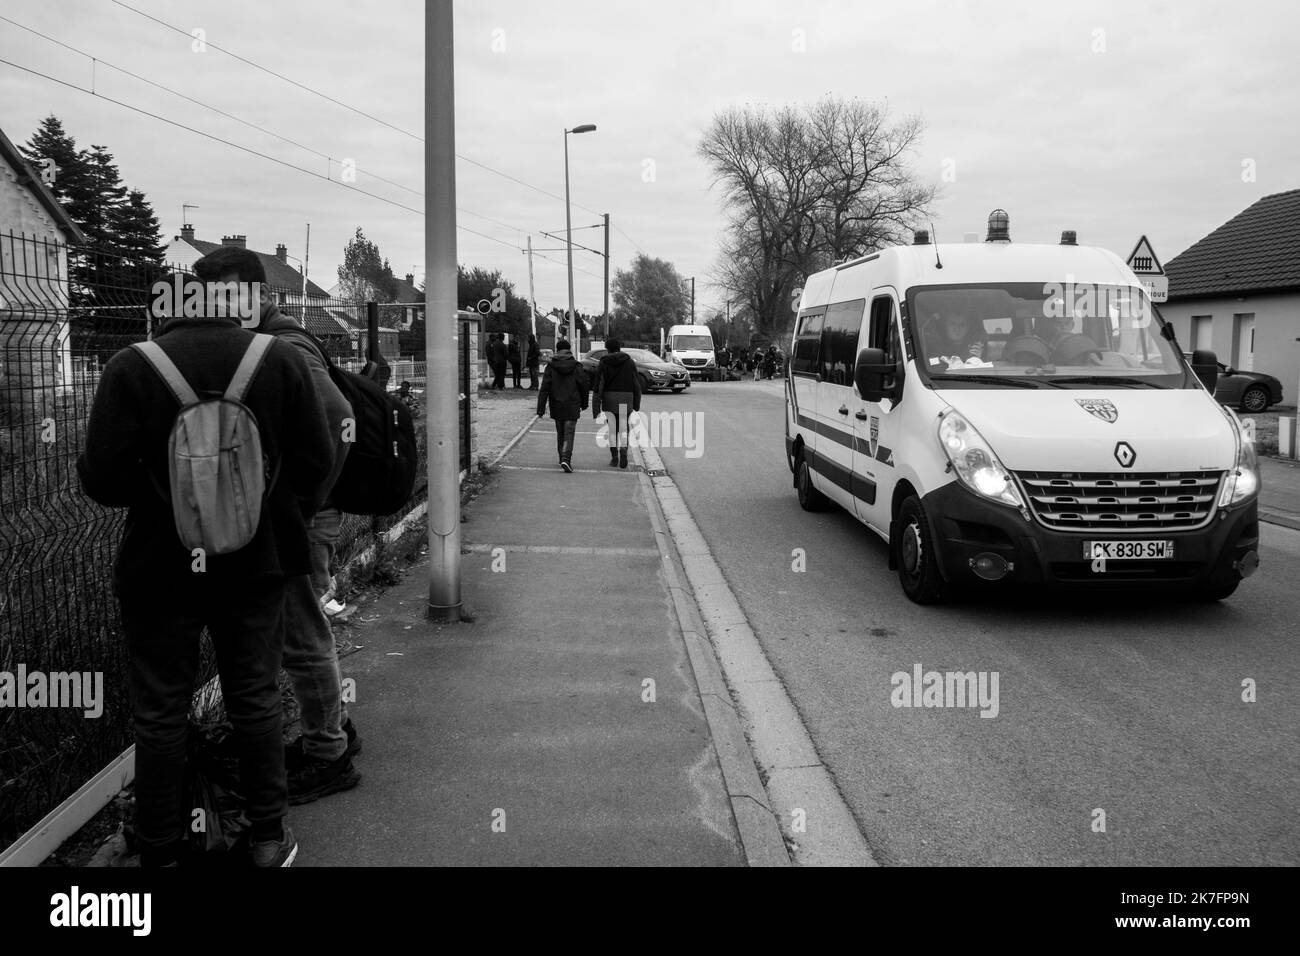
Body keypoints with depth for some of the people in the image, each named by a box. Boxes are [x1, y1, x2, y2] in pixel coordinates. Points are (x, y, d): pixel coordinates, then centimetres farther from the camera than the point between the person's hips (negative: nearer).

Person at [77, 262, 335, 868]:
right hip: (255, 565, 2)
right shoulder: (282, 362, -9)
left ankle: (161, 852, 23)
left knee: (160, 714, 12)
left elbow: (102, 479, -14)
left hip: (160, 568, -1)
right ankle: (268, 840, 26)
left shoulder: (131, 367, -13)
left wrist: (158, 497, 7)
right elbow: (316, 463, -8)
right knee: (256, 701, 15)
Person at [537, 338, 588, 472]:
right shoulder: (576, 367, -5)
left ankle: (562, 458, 26)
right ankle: (566, 459, -19)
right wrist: (584, 404, 16)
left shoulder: (551, 366, -4)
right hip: (572, 406, -2)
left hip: (556, 406, 2)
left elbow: (544, 388, -7)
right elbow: (583, 386, 1)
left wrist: (541, 408, -6)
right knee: (569, 433, -2)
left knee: (560, 433, 17)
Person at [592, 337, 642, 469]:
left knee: (612, 428, 12)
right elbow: (636, 384, 3)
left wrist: (596, 407, -5)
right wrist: (636, 403, 10)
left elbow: (598, 385, -5)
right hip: (626, 398, 1)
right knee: (623, 428, 7)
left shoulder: (603, 364, 0)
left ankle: (614, 457, 12)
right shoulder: (630, 363, 5)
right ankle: (623, 451, -16)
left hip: (609, 398, -1)